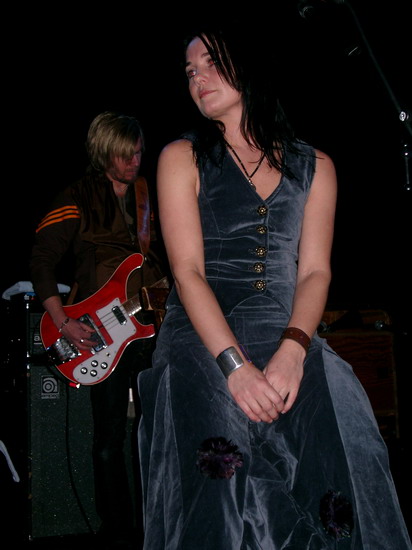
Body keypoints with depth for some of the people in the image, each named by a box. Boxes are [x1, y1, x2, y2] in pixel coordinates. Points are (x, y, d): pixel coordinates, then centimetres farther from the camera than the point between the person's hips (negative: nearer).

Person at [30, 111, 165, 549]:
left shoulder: (148, 195, 12)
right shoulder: (77, 200, -4)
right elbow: (41, 262, -6)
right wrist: (63, 323, -14)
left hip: (149, 325, 5)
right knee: (110, 436, 3)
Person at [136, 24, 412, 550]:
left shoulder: (314, 167, 14)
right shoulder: (182, 157, 8)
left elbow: (314, 270, 5)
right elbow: (188, 272, -4)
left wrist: (293, 349, -16)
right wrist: (235, 364, -18)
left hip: (283, 329, 2)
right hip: (200, 333, -1)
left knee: (342, 425, -28)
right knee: (220, 447, -31)